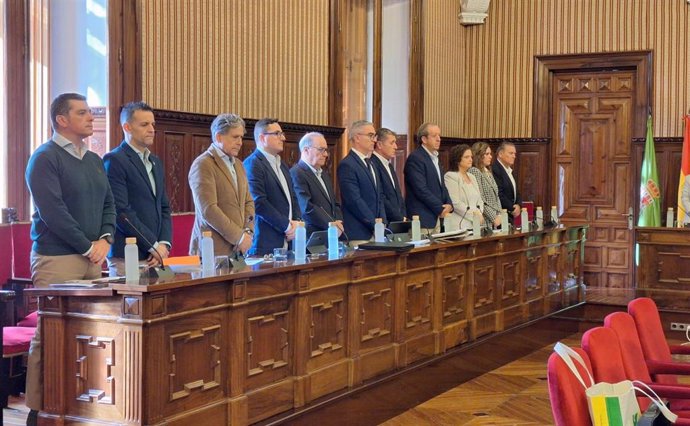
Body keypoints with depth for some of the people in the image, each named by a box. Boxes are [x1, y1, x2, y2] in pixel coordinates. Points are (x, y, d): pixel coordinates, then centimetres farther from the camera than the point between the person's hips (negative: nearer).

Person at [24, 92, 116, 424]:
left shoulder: (94, 160, 17)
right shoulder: (45, 158, -6)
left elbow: (109, 204, 16)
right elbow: (53, 212, -14)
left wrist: (105, 239, -2)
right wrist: (87, 247, -12)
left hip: (92, 258, 7)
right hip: (57, 258, -7)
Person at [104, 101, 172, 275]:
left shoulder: (156, 162, 18)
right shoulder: (114, 160, -6)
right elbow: (121, 211, -14)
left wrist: (164, 243, 1)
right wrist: (153, 246, -12)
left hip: (155, 255, 7)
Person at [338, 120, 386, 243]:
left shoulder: (369, 163, 19)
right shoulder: (347, 165, -10)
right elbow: (355, 201, -16)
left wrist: (382, 223, 5)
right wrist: (375, 224, -14)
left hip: (375, 233, 8)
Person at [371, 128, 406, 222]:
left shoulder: (389, 165, 19)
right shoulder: (372, 165, -13)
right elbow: (380, 199, -17)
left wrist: (404, 216, 5)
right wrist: (400, 218, -11)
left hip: (399, 222, 9)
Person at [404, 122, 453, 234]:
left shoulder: (435, 157, 18)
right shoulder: (415, 158, -11)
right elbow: (421, 190, -18)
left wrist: (449, 204, 2)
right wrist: (441, 209, -13)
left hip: (436, 218, 8)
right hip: (422, 219, -8)